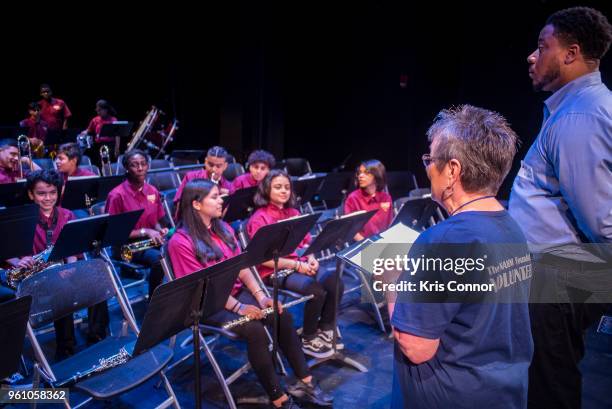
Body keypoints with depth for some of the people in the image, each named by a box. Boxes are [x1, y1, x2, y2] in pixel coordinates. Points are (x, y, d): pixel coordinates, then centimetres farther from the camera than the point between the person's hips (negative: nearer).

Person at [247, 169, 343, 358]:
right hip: (275, 271, -6)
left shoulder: (294, 213, 14)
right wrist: (296, 265, -18)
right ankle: (308, 339, -4)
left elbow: (306, 242, 17)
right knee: (316, 291, -28)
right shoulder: (259, 219, -7)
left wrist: (311, 258, -6)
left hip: (302, 265, 6)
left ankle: (325, 331, 3)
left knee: (336, 283, -18)